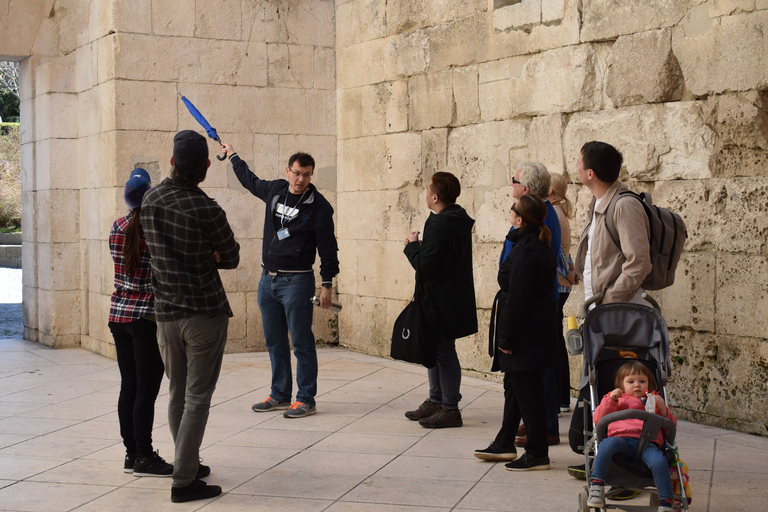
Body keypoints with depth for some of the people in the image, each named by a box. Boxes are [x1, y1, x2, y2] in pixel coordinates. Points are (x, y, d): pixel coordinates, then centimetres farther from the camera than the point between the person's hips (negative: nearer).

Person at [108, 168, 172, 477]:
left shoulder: (117, 228, 4)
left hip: (118, 315, 7)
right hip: (148, 318, -7)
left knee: (128, 388, 12)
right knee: (147, 390, -1)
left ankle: (131, 453, 18)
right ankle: (144, 458, 5)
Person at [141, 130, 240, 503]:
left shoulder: (151, 200, 2)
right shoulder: (206, 211, -16)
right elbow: (231, 258, -2)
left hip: (165, 313, 6)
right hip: (204, 313, -6)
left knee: (176, 395, 16)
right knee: (197, 398, -2)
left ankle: (189, 464, 27)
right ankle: (184, 480, -2)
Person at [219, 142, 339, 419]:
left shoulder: (319, 206, -8)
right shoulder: (273, 190, 7)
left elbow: (327, 247, -6)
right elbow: (250, 180, 29)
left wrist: (327, 284, -9)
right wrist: (232, 155, 41)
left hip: (296, 281, -6)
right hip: (268, 279, 6)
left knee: (301, 343, -4)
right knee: (274, 341, 12)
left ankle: (306, 399, 2)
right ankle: (280, 395, 22)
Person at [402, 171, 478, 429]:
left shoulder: (440, 225, -22)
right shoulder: (459, 221, 11)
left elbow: (425, 266, -23)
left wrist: (412, 246, -8)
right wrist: (420, 246, 8)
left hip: (441, 301, -10)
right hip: (454, 298, 10)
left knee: (443, 352, -3)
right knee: (435, 350, 19)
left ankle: (451, 409, 3)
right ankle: (436, 401, 29)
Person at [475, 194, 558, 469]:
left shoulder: (525, 250, -21)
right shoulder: (540, 246, 11)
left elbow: (518, 297, -22)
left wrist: (507, 337, -18)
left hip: (526, 332, -11)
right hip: (536, 329, 11)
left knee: (527, 392, -3)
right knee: (514, 386, 18)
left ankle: (538, 454, 5)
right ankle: (504, 444, 29)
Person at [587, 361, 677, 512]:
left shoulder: (654, 401, 35)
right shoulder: (617, 400, 33)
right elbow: (598, 419, 18)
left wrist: (663, 410, 7)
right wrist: (610, 400, 7)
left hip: (648, 443, 1)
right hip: (622, 439, 0)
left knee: (659, 461, -33)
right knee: (608, 443, -37)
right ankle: (596, 486, -34)